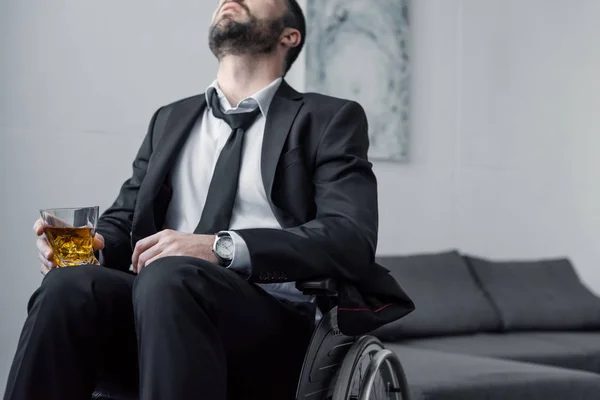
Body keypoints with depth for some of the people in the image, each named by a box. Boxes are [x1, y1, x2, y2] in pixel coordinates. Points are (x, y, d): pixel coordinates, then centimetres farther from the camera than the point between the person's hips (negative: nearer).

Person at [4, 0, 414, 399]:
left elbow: (353, 240, -6)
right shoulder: (170, 120, 25)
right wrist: (89, 243, -3)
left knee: (170, 277, -36)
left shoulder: (330, 120, 9)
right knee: (70, 285, -29)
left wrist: (223, 246, -20)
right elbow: (124, 220, 23)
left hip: (275, 330, -3)